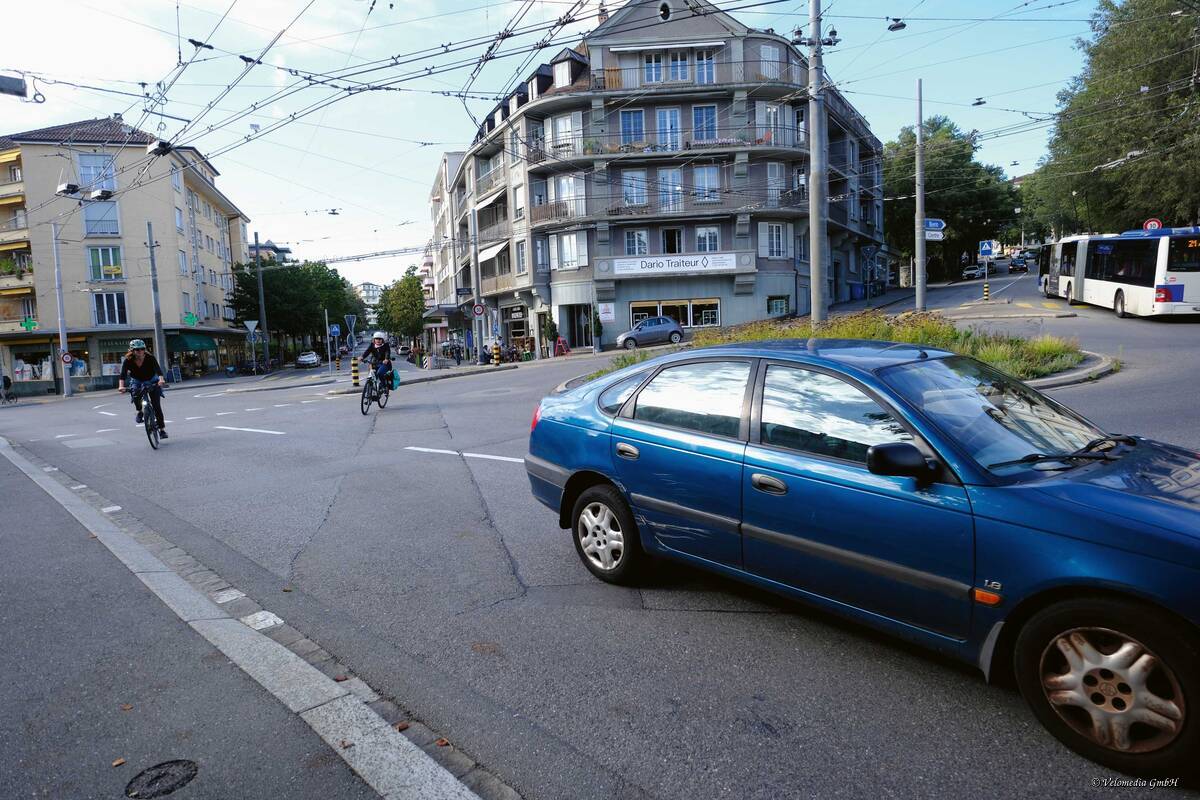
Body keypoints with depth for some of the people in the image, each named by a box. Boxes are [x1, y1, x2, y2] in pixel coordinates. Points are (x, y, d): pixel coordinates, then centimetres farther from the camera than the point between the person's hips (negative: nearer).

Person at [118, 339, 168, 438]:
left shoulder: (150, 358, -24)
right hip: (136, 381, 1)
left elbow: (158, 370, -37)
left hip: (151, 381, -1)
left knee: (157, 405, -9)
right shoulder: (128, 361, -21)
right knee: (136, 396, -31)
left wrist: (161, 379, -58)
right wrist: (121, 386, -49)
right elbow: (123, 375, -30)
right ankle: (140, 411, 2)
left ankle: (162, 429, -1)